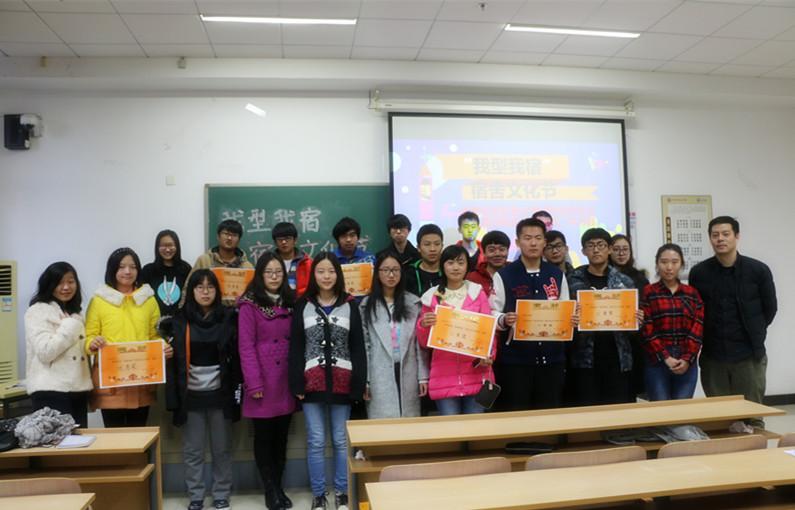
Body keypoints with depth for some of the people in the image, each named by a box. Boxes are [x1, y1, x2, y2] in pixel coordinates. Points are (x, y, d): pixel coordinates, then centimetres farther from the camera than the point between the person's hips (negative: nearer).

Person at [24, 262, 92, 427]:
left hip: (78, 390, 7)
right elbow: (46, 351, -18)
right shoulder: (38, 311, -5)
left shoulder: (74, 313, 19)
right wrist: (71, 326, -12)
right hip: (51, 391, -7)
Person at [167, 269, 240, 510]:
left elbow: (236, 356, 0)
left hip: (220, 393, 0)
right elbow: (174, 359, 0)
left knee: (222, 448, 8)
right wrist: (175, 395, -6)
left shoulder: (228, 317, 1)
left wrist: (236, 389, -5)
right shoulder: (180, 320, 1)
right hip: (191, 394, 1)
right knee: (192, 450, 8)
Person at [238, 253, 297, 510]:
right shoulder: (250, 305, -6)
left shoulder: (290, 303, 9)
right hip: (262, 381, -4)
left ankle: (279, 487, 24)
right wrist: (254, 383, -15)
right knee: (264, 436, 6)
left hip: (286, 381, 5)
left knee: (281, 436, 12)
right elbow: (246, 347, -10)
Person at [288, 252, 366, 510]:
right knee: (316, 441, 6)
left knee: (341, 441, 9)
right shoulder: (303, 305, 4)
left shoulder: (350, 305, 3)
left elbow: (358, 347, 1)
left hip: (342, 382, 0)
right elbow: (295, 347, 2)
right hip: (312, 382, 0)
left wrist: (359, 384, -5)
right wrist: (296, 383, -6)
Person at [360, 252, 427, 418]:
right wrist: (364, 380, -2)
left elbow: (421, 343, 5)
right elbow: (364, 344, 2)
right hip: (380, 375, -1)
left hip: (408, 374, 2)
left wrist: (423, 376, 1)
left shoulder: (414, 303, 6)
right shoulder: (367, 305, 3)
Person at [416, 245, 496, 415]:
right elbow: (423, 343, 9)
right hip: (444, 376, 0)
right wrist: (423, 325, -11)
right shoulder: (432, 297, 5)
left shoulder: (478, 293, 6)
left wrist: (489, 355, -11)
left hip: (476, 374, 0)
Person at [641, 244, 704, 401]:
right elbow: (646, 330, -5)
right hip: (657, 363, -2)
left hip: (687, 364, 3)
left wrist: (687, 359, -8)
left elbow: (698, 328, 3)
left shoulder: (692, 293, 10)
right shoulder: (648, 292, 1)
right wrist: (665, 357, -12)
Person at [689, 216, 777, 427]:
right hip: (712, 356, 1)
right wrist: (706, 338, 3)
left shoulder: (758, 270, -5)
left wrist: (754, 334, 8)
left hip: (749, 354, -1)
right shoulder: (698, 272, -1)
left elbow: (769, 308, 6)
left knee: (752, 414, 10)